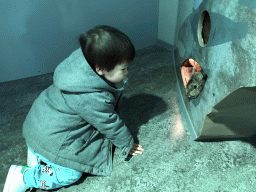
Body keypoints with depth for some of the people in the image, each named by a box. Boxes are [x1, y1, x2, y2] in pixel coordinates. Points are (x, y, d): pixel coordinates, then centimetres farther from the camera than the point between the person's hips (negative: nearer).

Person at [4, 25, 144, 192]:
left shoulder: (82, 62, -9)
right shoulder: (93, 99, -35)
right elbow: (111, 126, -18)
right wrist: (128, 145, 1)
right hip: (50, 139, -8)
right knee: (71, 174, 4)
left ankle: (37, 151, 21)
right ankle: (23, 176, 6)